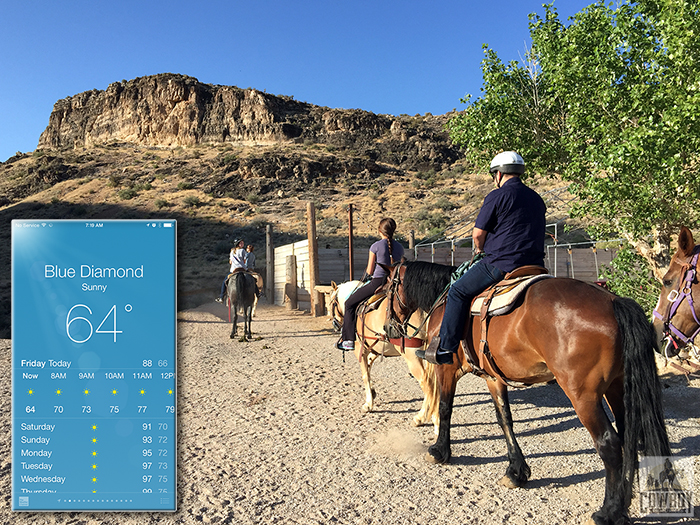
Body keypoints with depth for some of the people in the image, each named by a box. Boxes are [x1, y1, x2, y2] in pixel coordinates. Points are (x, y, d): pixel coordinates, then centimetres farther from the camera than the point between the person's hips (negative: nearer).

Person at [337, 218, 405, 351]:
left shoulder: (376, 246, -5)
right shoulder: (400, 248, 9)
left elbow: (369, 271, -2)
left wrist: (366, 276, 18)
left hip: (377, 282, -6)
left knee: (350, 304, 9)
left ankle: (348, 340, 5)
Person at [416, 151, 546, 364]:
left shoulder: (497, 196, -7)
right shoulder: (537, 199, 17)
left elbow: (477, 234, -8)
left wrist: (480, 248, 15)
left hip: (501, 264, -7)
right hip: (535, 265, 8)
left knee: (458, 292, 3)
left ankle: (445, 348, 1)